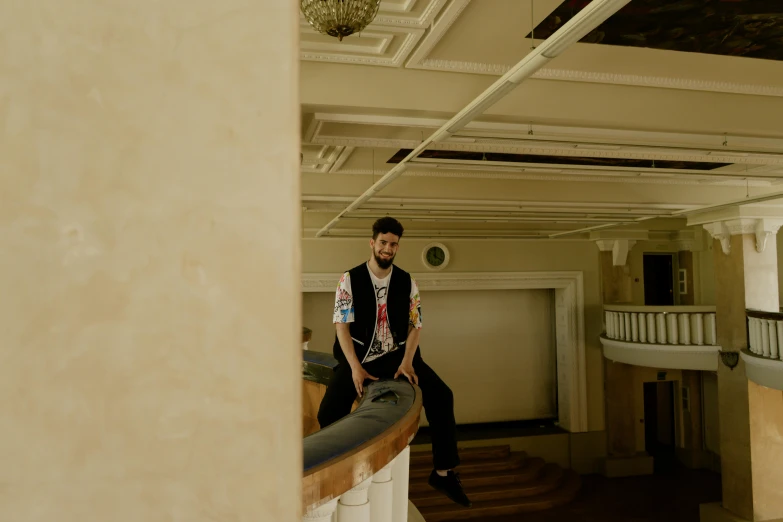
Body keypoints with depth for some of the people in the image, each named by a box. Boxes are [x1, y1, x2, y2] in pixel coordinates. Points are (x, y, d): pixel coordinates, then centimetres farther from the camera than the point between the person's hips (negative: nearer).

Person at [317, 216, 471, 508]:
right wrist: (356, 367, -19)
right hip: (358, 357, -1)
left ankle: (444, 472, -2)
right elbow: (342, 325, -10)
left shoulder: (407, 282, -1)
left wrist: (407, 362, -15)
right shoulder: (350, 279, -7)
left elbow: (415, 325, 0)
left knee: (440, 395, -15)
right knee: (328, 415, -14)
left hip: (396, 355, 2)